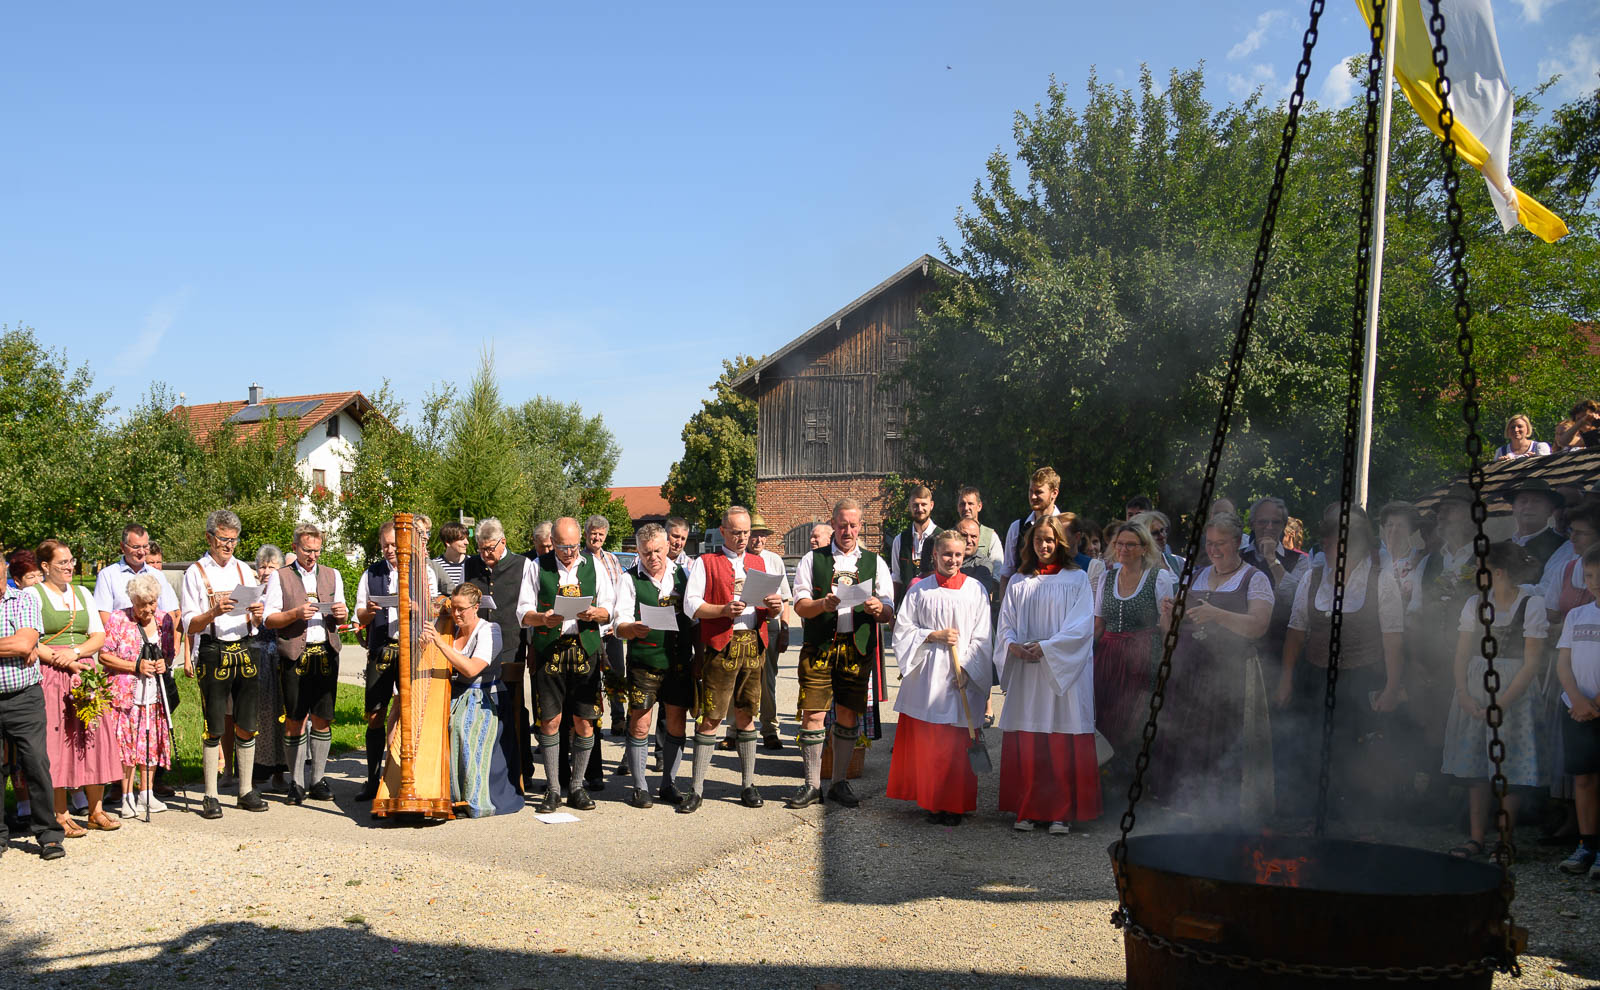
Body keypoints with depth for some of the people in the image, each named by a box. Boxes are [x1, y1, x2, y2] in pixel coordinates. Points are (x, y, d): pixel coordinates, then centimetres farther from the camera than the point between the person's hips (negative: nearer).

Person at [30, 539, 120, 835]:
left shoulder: (82, 594, 17)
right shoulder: (33, 594, 1)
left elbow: (99, 636, 12)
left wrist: (76, 652, -7)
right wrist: (65, 662, -15)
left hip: (86, 672, 5)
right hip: (51, 677, -5)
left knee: (93, 737, 2)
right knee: (56, 742, -4)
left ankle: (96, 810, 10)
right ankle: (61, 815, 2)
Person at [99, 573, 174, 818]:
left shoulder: (164, 619, 6)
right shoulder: (117, 619, -6)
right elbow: (104, 655, -8)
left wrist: (164, 663, -6)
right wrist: (136, 666, -15)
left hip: (155, 691, 4)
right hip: (125, 692, -4)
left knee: (152, 741, 5)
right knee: (128, 741, -6)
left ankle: (146, 794, 15)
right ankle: (128, 797, 1)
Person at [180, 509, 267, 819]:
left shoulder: (244, 570, 15)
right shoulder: (195, 573, 2)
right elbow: (189, 625, -3)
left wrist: (256, 615, -6)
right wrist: (213, 613, -21)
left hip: (244, 651, 4)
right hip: (213, 654, -4)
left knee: (247, 724, 4)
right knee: (213, 728, -2)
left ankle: (247, 791, 13)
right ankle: (210, 796, 6)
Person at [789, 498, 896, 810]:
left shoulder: (875, 563, 12)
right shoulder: (813, 560, 9)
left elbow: (889, 613, 7)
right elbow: (800, 605, 1)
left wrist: (878, 609, -16)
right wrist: (822, 604, -19)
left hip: (858, 649, 1)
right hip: (818, 646, -1)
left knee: (848, 717, 5)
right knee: (813, 715, -4)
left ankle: (840, 783, 18)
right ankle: (812, 786, 6)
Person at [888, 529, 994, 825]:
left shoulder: (975, 590, 5)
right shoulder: (920, 589, 6)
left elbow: (982, 637, 3)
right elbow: (903, 630, 5)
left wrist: (966, 670, -8)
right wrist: (934, 636, -9)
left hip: (961, 679, 0)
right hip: (926, 676, 1)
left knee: (958, 745, 0)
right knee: (925, 743, 2)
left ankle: (955, 804, 11)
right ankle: (931, 802, 14)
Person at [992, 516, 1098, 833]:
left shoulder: (1077, 579, 4)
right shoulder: (1019, 582, 13)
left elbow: (1082, 625, -5)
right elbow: (1005, 623, 11)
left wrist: (1046, 646, -16)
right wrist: (1013, 646, -11)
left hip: (1062, 671, -3)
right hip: (1025, 671, 3)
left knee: (1063, 746, -4)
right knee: (1026, 745, 2)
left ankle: (1062, 813, 2)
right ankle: (1029, 810, 9)